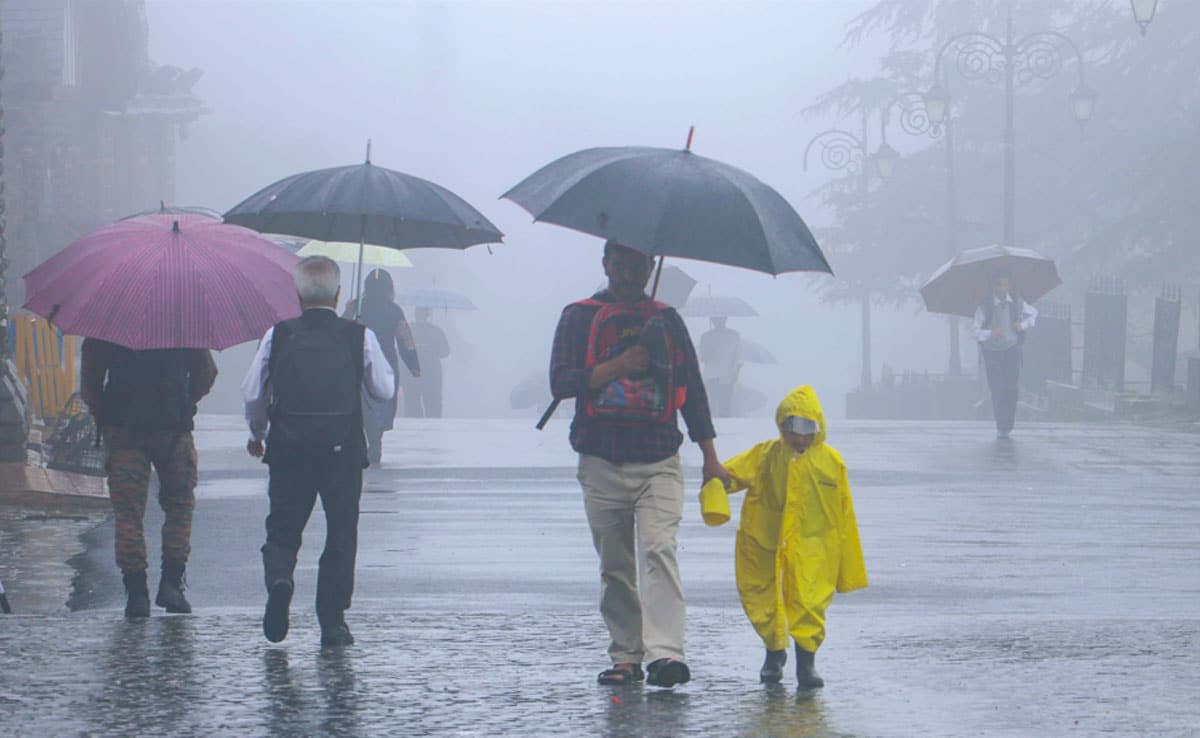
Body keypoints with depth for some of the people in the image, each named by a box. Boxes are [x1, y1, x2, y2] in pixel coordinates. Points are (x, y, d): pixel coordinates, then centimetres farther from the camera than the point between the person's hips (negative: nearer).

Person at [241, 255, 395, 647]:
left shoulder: (278, 334, 0)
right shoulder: (359, 336, -2)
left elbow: (252, 392, 2)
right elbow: (385, 389, 5)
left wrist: (258, 433, 19)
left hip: (288, 448, 1)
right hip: (343, 449, -1)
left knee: (283, 527, 12)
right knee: (341, 533, 8)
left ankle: (279, 577, -19)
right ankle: (333, 621, 6)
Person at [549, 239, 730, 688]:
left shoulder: (666, 320, 14)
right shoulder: (579, 318, 8)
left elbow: (691, 389, 16)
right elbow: (561, 381, -3)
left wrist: (710, 457, 13)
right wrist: (617, 367, -14)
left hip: (659, 460, 0)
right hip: (602, 462, 1)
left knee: (658, 548, -17)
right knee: (615, 564, 4)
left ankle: (665, 653, -27)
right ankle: (626, 657, 12)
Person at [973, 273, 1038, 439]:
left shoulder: (1017, 303, -1)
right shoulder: (984, 307, -9)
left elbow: (1034, 314, 17)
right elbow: (976, 332, -10)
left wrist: (1024, 325, -2)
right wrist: (991, 333, -28)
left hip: (1012, 350, 2)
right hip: (992, 352, -1)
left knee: (1012, 389, -7)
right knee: (997, 391, -3)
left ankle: (1008, 425, 8)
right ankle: (1001, 427, 7)